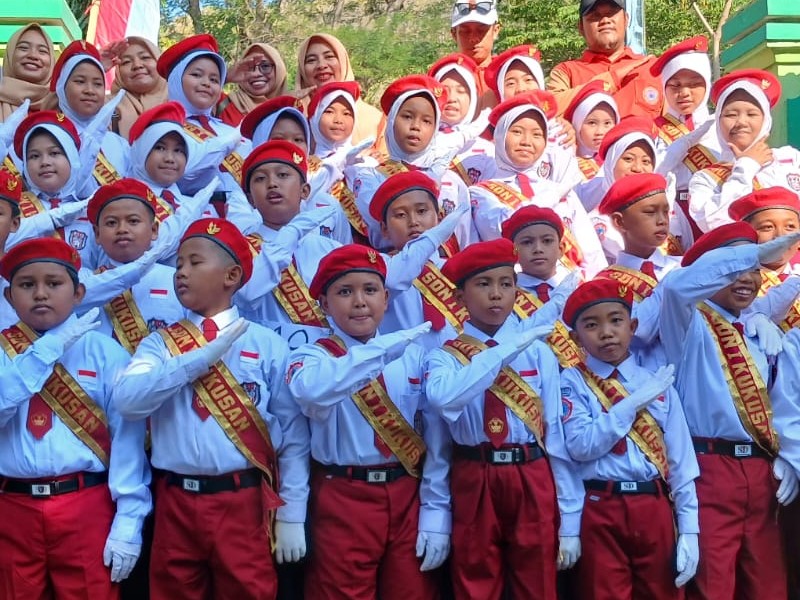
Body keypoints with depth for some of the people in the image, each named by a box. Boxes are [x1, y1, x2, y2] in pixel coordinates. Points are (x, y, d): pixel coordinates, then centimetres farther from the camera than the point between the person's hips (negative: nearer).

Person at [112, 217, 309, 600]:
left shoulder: (267, 344, 0)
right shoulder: (160, 343, 6)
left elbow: (293, 432, 0)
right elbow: (127, 400, -12)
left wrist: (291, 514, -3)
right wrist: (200, 358, -17)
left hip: (242, 502, -2)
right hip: (176, 502, 2)